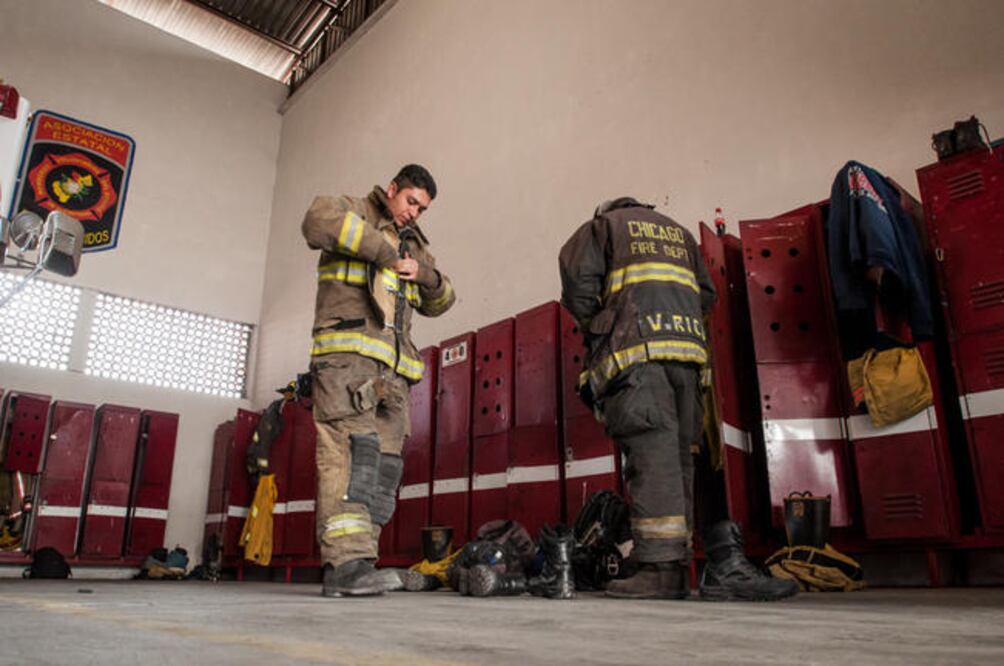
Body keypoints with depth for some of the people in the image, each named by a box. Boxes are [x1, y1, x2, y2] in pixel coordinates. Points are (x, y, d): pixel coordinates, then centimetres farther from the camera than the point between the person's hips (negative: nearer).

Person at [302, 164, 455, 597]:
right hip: (347, 352, -7)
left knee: (383, 461, 0)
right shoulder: (356, 211, 11)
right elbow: (318, 220, -14)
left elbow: (440, 303, 27)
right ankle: (348, 563, -23)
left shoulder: (414, 243, 30)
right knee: (352, 450, -19)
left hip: (392, 367, 7)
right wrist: (383, 250, -12)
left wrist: (428, 276, 4)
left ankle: (354, 562, 2)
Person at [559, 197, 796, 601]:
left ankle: (662, 568, -16)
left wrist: (595, 331, 14)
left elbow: (578, 283, 2)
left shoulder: (602, 226, 17)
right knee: (681, 455, 4)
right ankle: (723, 561, -1)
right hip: (688, 347, 5)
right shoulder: (680, 233, 32)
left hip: (634, 350, -5)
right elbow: (706, 294, 23)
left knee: (652, 454, -12)